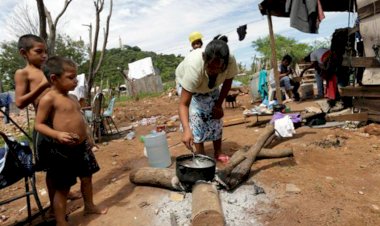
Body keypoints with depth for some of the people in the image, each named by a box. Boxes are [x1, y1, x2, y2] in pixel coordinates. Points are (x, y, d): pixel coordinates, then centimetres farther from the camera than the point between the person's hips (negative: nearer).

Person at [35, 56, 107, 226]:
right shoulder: (48, 99, -14)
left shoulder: (71, 97, 10)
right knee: (63, 188, 5)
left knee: (87, 177, 22)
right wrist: (57, 135, -30)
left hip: (82, 146, 8)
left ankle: (89, 206, 44)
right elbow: (39, 125, -14)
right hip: (62, 151, -8)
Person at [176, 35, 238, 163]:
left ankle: (218, 153, 16)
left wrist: (219, 104, -11)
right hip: (186, 82, -3)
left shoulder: (230, 61, -36)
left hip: (211, 86, 3)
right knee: (196, 117, -16)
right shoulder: (194, 66, -46)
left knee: (215, 116, 0)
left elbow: (227, 82, -12)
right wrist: (186, 129, -57)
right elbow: (183, 104, -45)